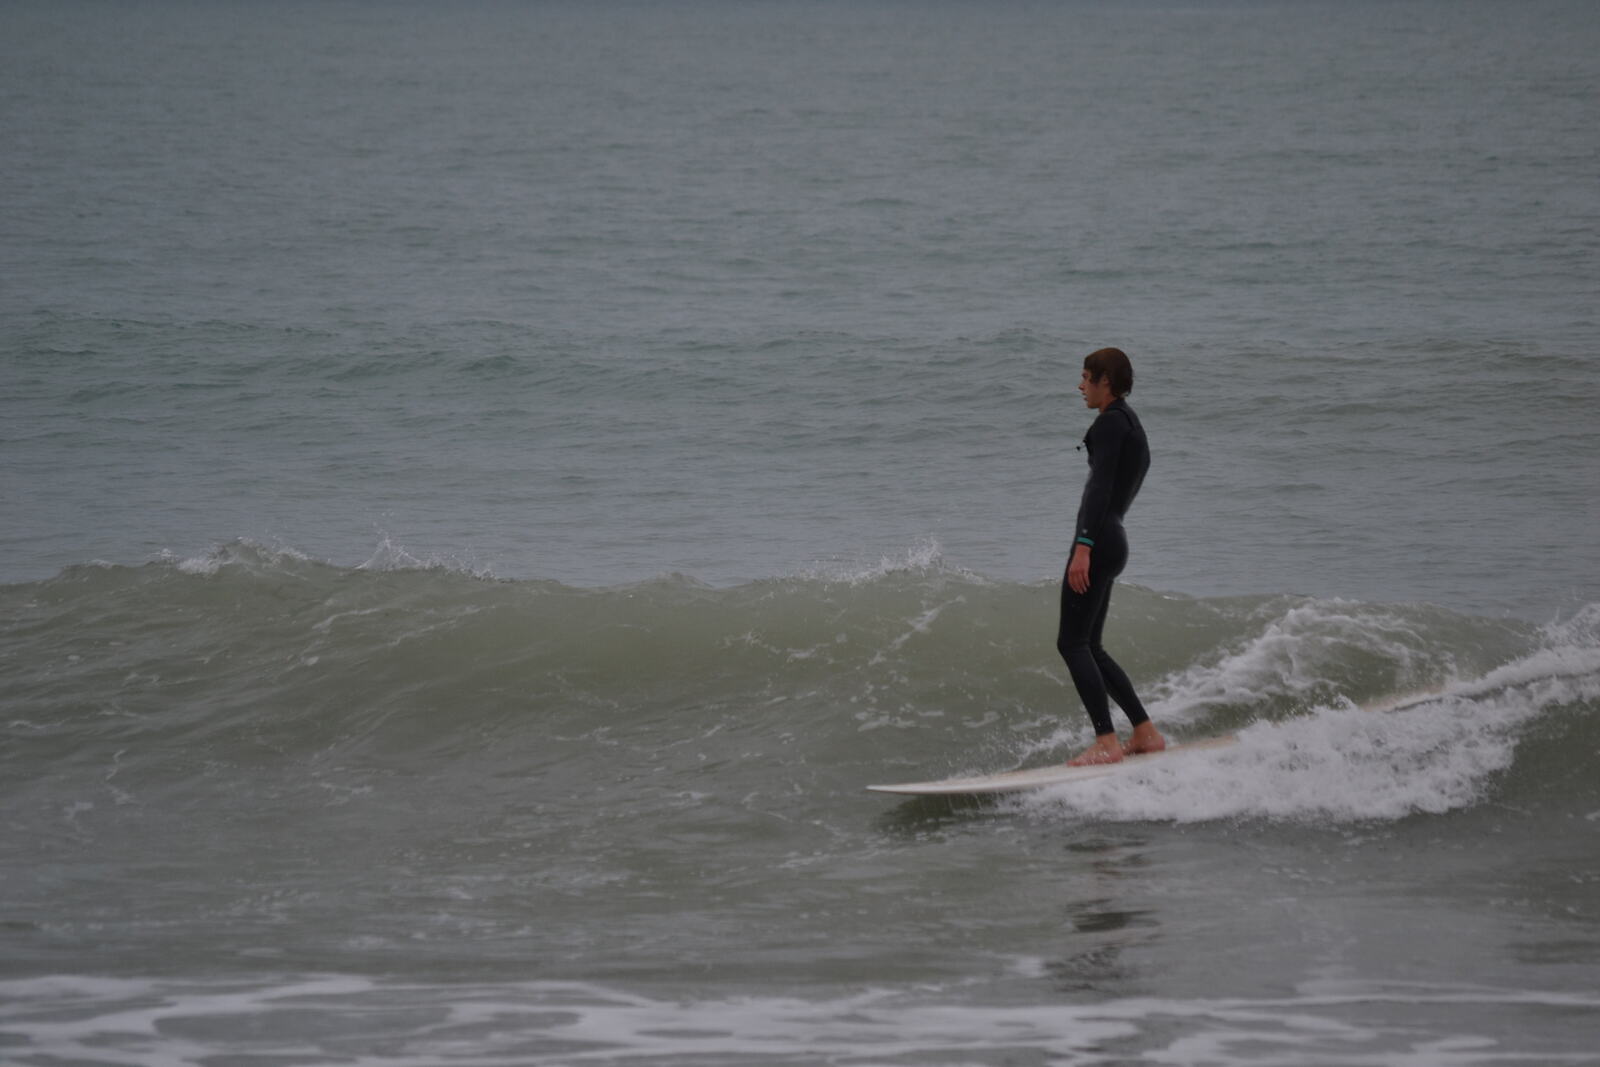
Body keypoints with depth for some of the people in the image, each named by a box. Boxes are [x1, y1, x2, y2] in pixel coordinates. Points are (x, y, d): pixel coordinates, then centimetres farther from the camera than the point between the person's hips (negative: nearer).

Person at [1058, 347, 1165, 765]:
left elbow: (1101, 486, -19)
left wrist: (1084, 545, -26)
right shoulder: (1132, 425, 21)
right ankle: (1146, 733, 13)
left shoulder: (1110, 421, -9)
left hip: (1098, 540, -10)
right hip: (1115, 541, 10)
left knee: (1073, 642, -11)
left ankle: (1106, 742, -18)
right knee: (1089, 647, 14)